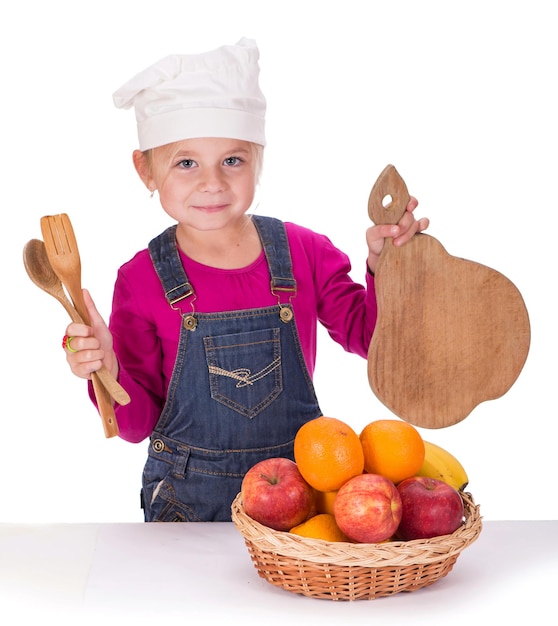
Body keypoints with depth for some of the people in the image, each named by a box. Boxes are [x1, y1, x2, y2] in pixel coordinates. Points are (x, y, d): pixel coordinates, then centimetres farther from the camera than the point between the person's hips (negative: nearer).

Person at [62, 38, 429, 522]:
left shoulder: (304, 252, -6)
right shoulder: (143, 280, -11)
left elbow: (367, 335, 2)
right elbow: (138, 423, -6)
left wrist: (384, 266, -14)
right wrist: (108, 374, -26)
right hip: (189, 500, -1)